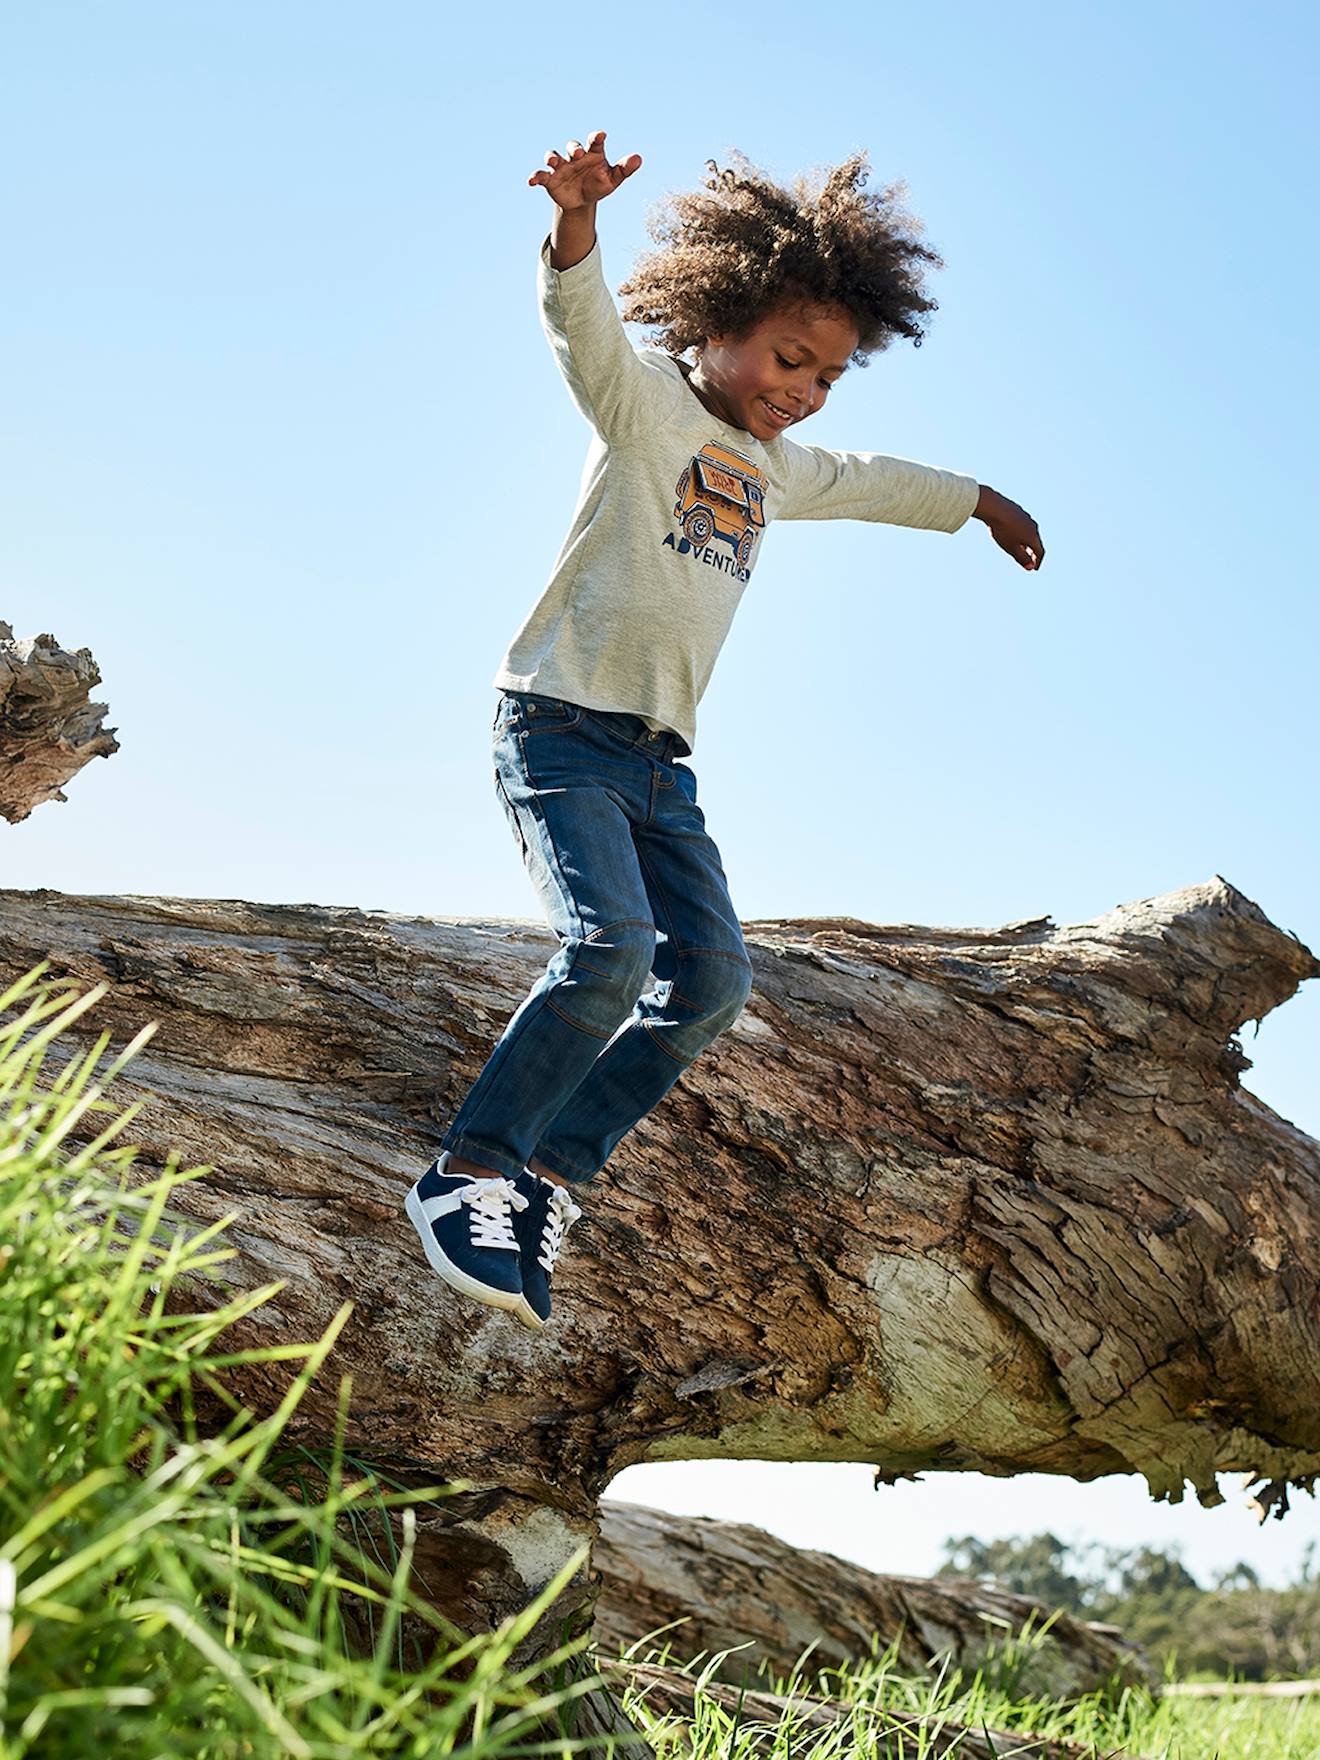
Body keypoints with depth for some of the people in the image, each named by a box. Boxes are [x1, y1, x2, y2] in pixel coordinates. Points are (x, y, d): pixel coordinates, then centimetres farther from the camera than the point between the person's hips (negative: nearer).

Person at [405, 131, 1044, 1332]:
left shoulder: (777, 469, 21)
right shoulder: (645, 398, -2)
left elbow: (869, 482, 40)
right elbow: (585, 327, -23)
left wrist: (980, 501, 54)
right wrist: (578, 221, -44)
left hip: (662, 758, 8)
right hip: (563, 723, -8)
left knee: (711, 978, -6)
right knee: (609, 949, -25)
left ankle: (549, 1176, 2)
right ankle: (465, 1177, -12)